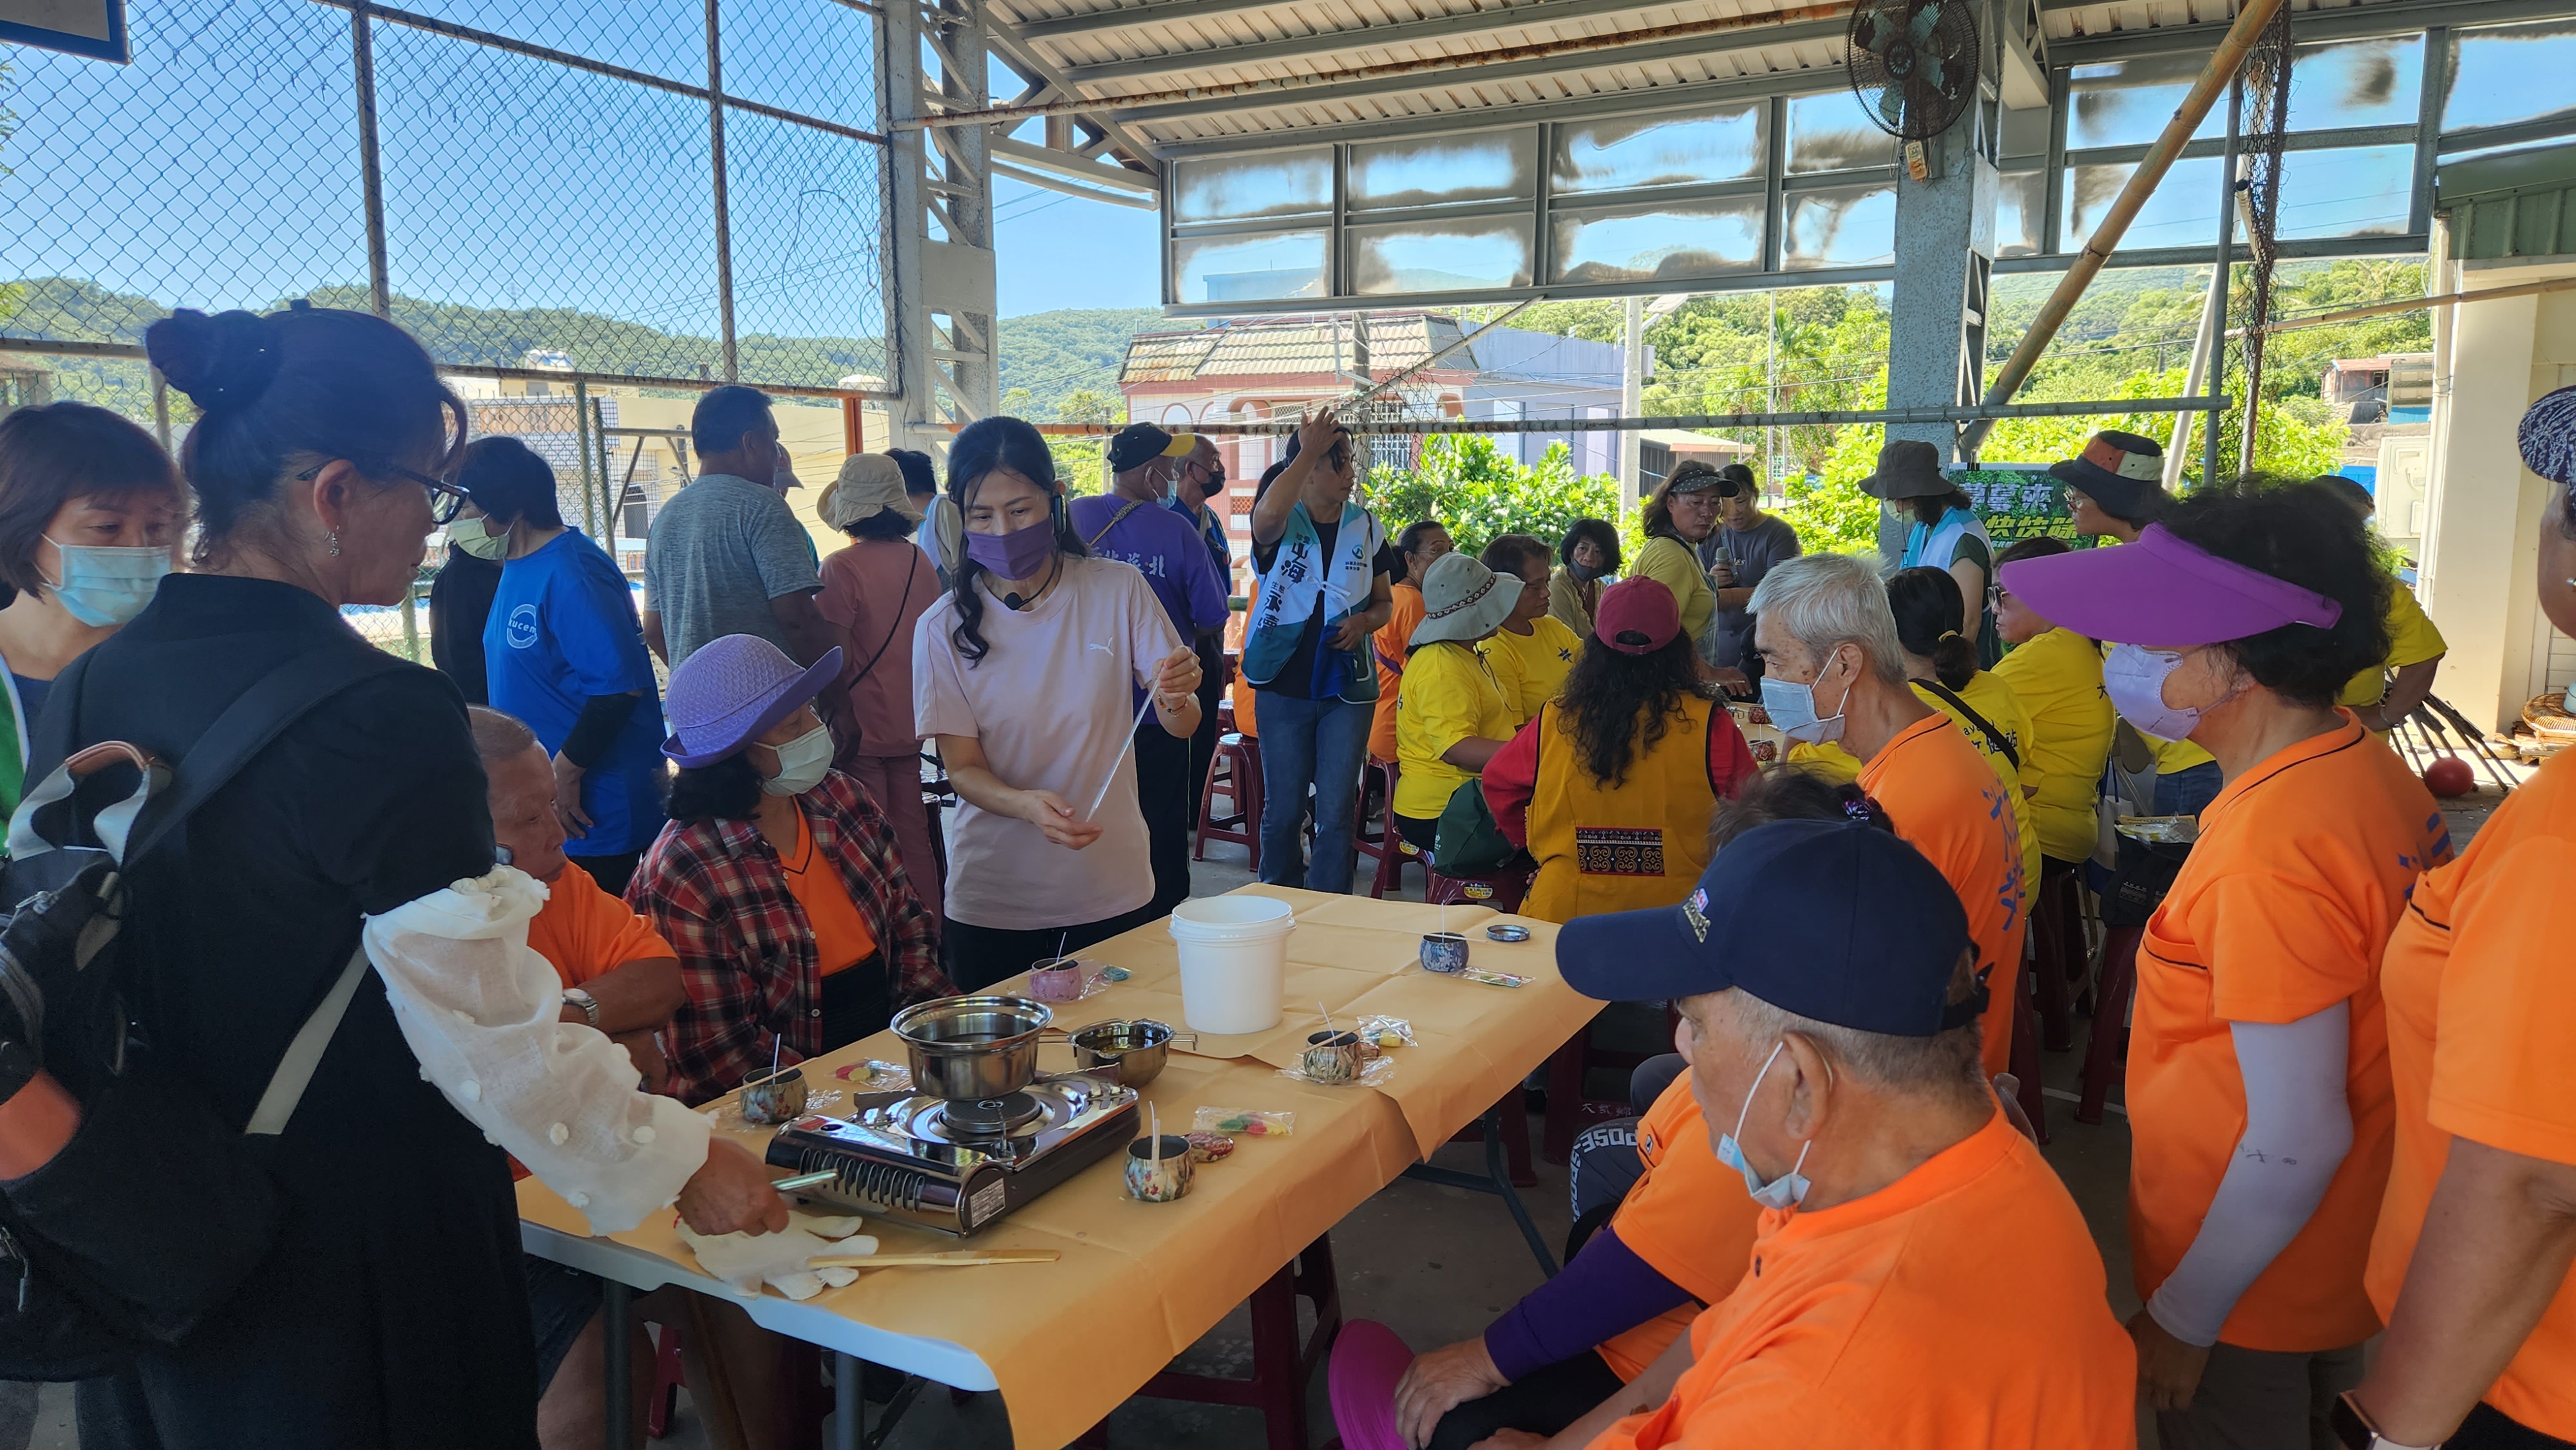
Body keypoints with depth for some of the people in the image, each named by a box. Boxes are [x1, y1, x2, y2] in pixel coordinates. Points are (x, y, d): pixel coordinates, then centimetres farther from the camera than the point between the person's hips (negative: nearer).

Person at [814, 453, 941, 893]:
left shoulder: (843, 567, -15)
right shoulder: (922, 563, 4)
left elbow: (838, 658, -16)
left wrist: (837, 724, -3)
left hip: (862, 725, -6)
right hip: (909, 725, 6)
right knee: (913, 834, 14)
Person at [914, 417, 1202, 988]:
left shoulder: (1119, 591, -6)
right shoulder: (944, 628, -7)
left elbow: (1180, 727, -5)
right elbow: (963, 768, -5)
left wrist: (1178, 695, -28)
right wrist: (1027, 805, -26)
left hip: (1114, 891, 1)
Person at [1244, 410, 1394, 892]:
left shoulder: (1365, 526, 6)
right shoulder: (1282, 522, -5)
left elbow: (1385, 602, 15)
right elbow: (1267, 514, -32)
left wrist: (1364, 621, -8)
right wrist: (1308, 451, -23)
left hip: (1348, 687, 2)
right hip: (1284, 685, -2)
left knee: (1336, 811, 2)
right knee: (1283, 810, 8)